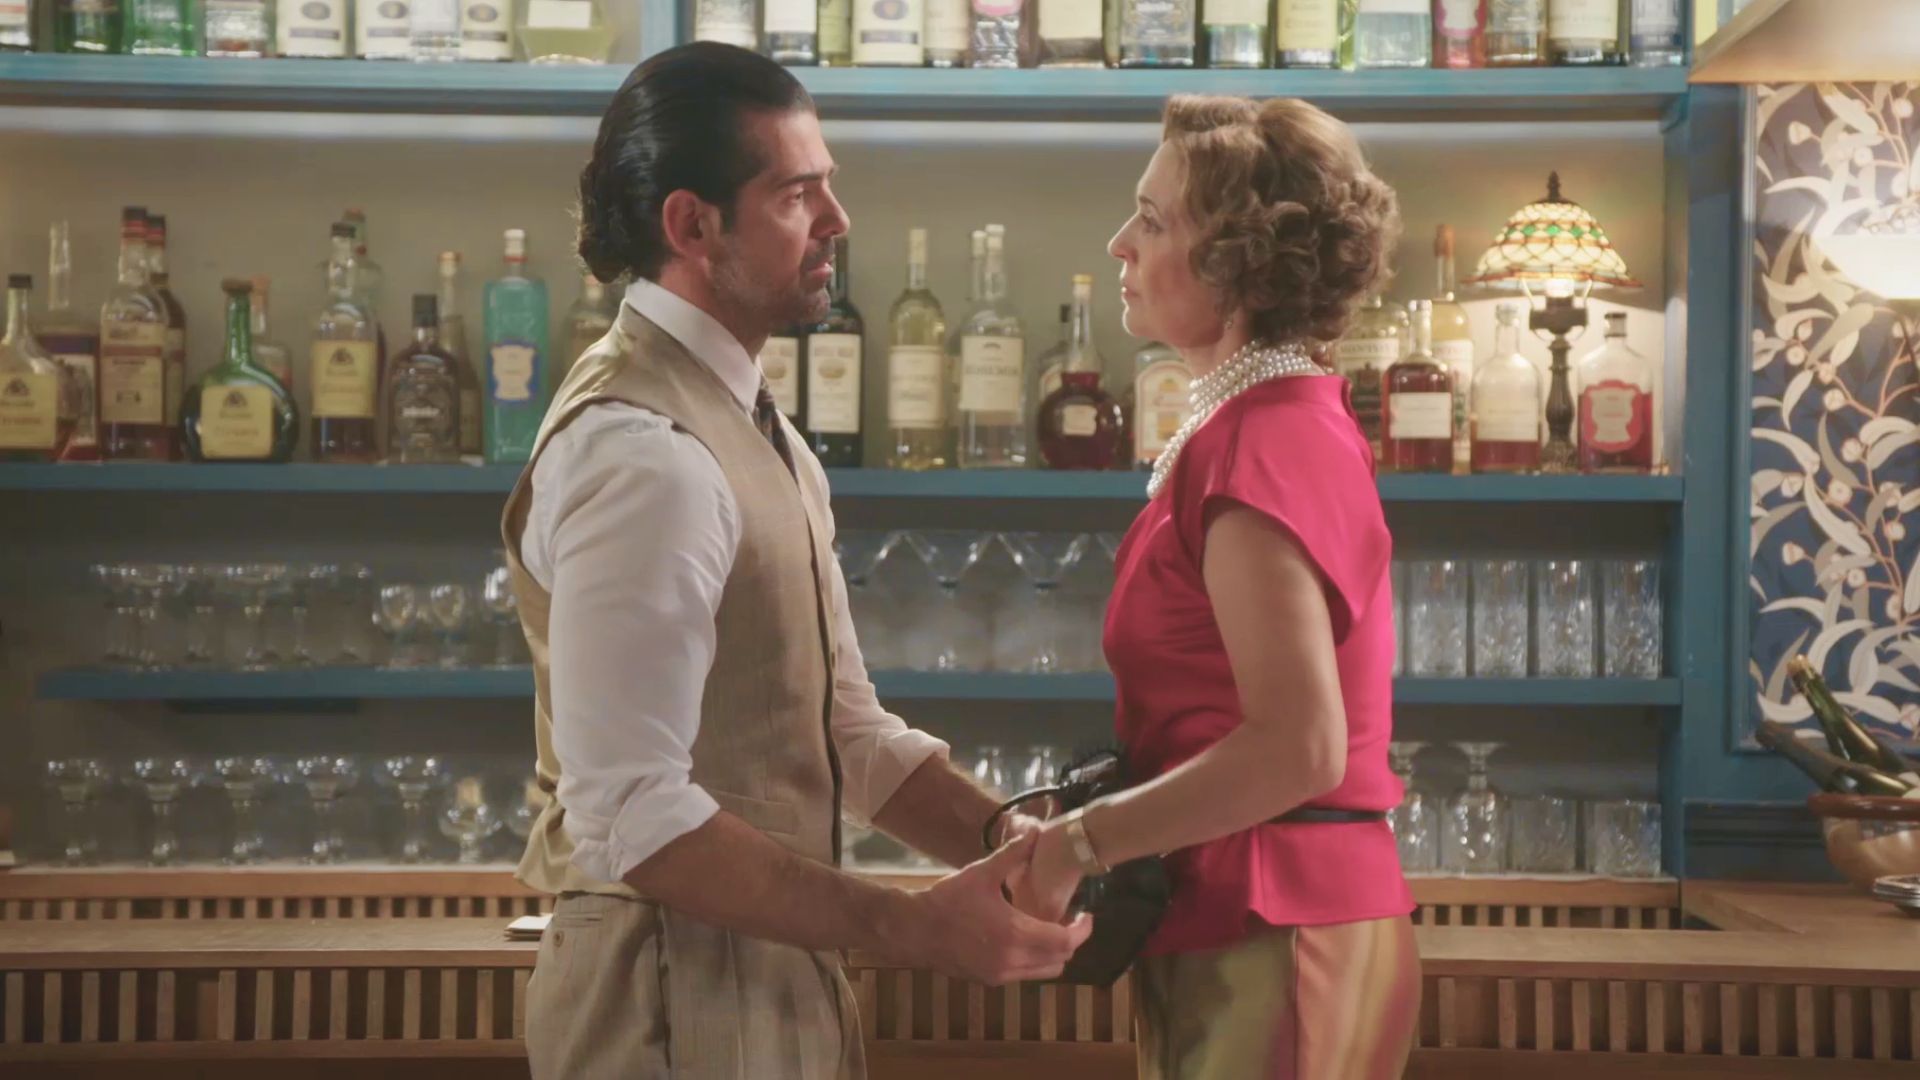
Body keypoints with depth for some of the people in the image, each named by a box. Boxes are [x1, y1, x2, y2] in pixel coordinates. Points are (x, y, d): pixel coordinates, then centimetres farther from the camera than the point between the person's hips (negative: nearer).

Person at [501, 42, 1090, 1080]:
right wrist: (914, 929, -26)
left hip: (771, 980, 9)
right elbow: (632, 818, -27)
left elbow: (851, 735, 10)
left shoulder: (751, 428, 11)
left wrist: (1017, 848, -3)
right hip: (679, 996, -9)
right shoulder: (644, 454, -21)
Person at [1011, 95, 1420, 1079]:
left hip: (1265, 933, -9)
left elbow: (1295, 749, -24)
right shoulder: (1285, 417, 11)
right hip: (1247, 914, 9)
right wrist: (1086, 824, 6)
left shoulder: (1261, 442, -18)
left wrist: (1077, 844, -16)